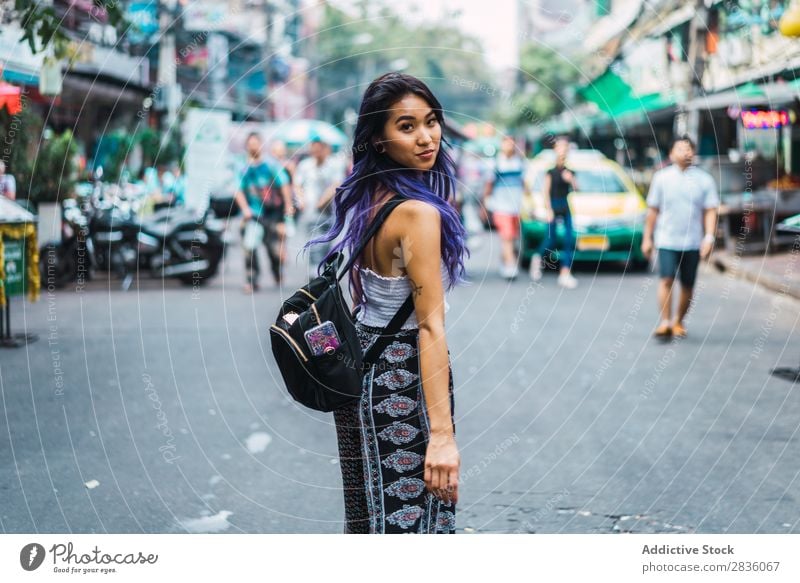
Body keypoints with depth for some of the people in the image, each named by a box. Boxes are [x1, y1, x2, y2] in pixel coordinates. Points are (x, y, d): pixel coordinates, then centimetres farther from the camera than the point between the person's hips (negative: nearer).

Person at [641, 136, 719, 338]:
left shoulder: (704, 179, 2)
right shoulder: (661, 177, 3)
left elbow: (710, 211, 0)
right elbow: (653, 210, 7)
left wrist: (709, 237, -12)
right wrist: (647, 238, 6)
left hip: (692, 242, 1)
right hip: (666, 240, -1)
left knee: (687, 285, 7)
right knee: (666, 280, -15)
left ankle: (679, 321, 24)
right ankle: (665, 322, -16)